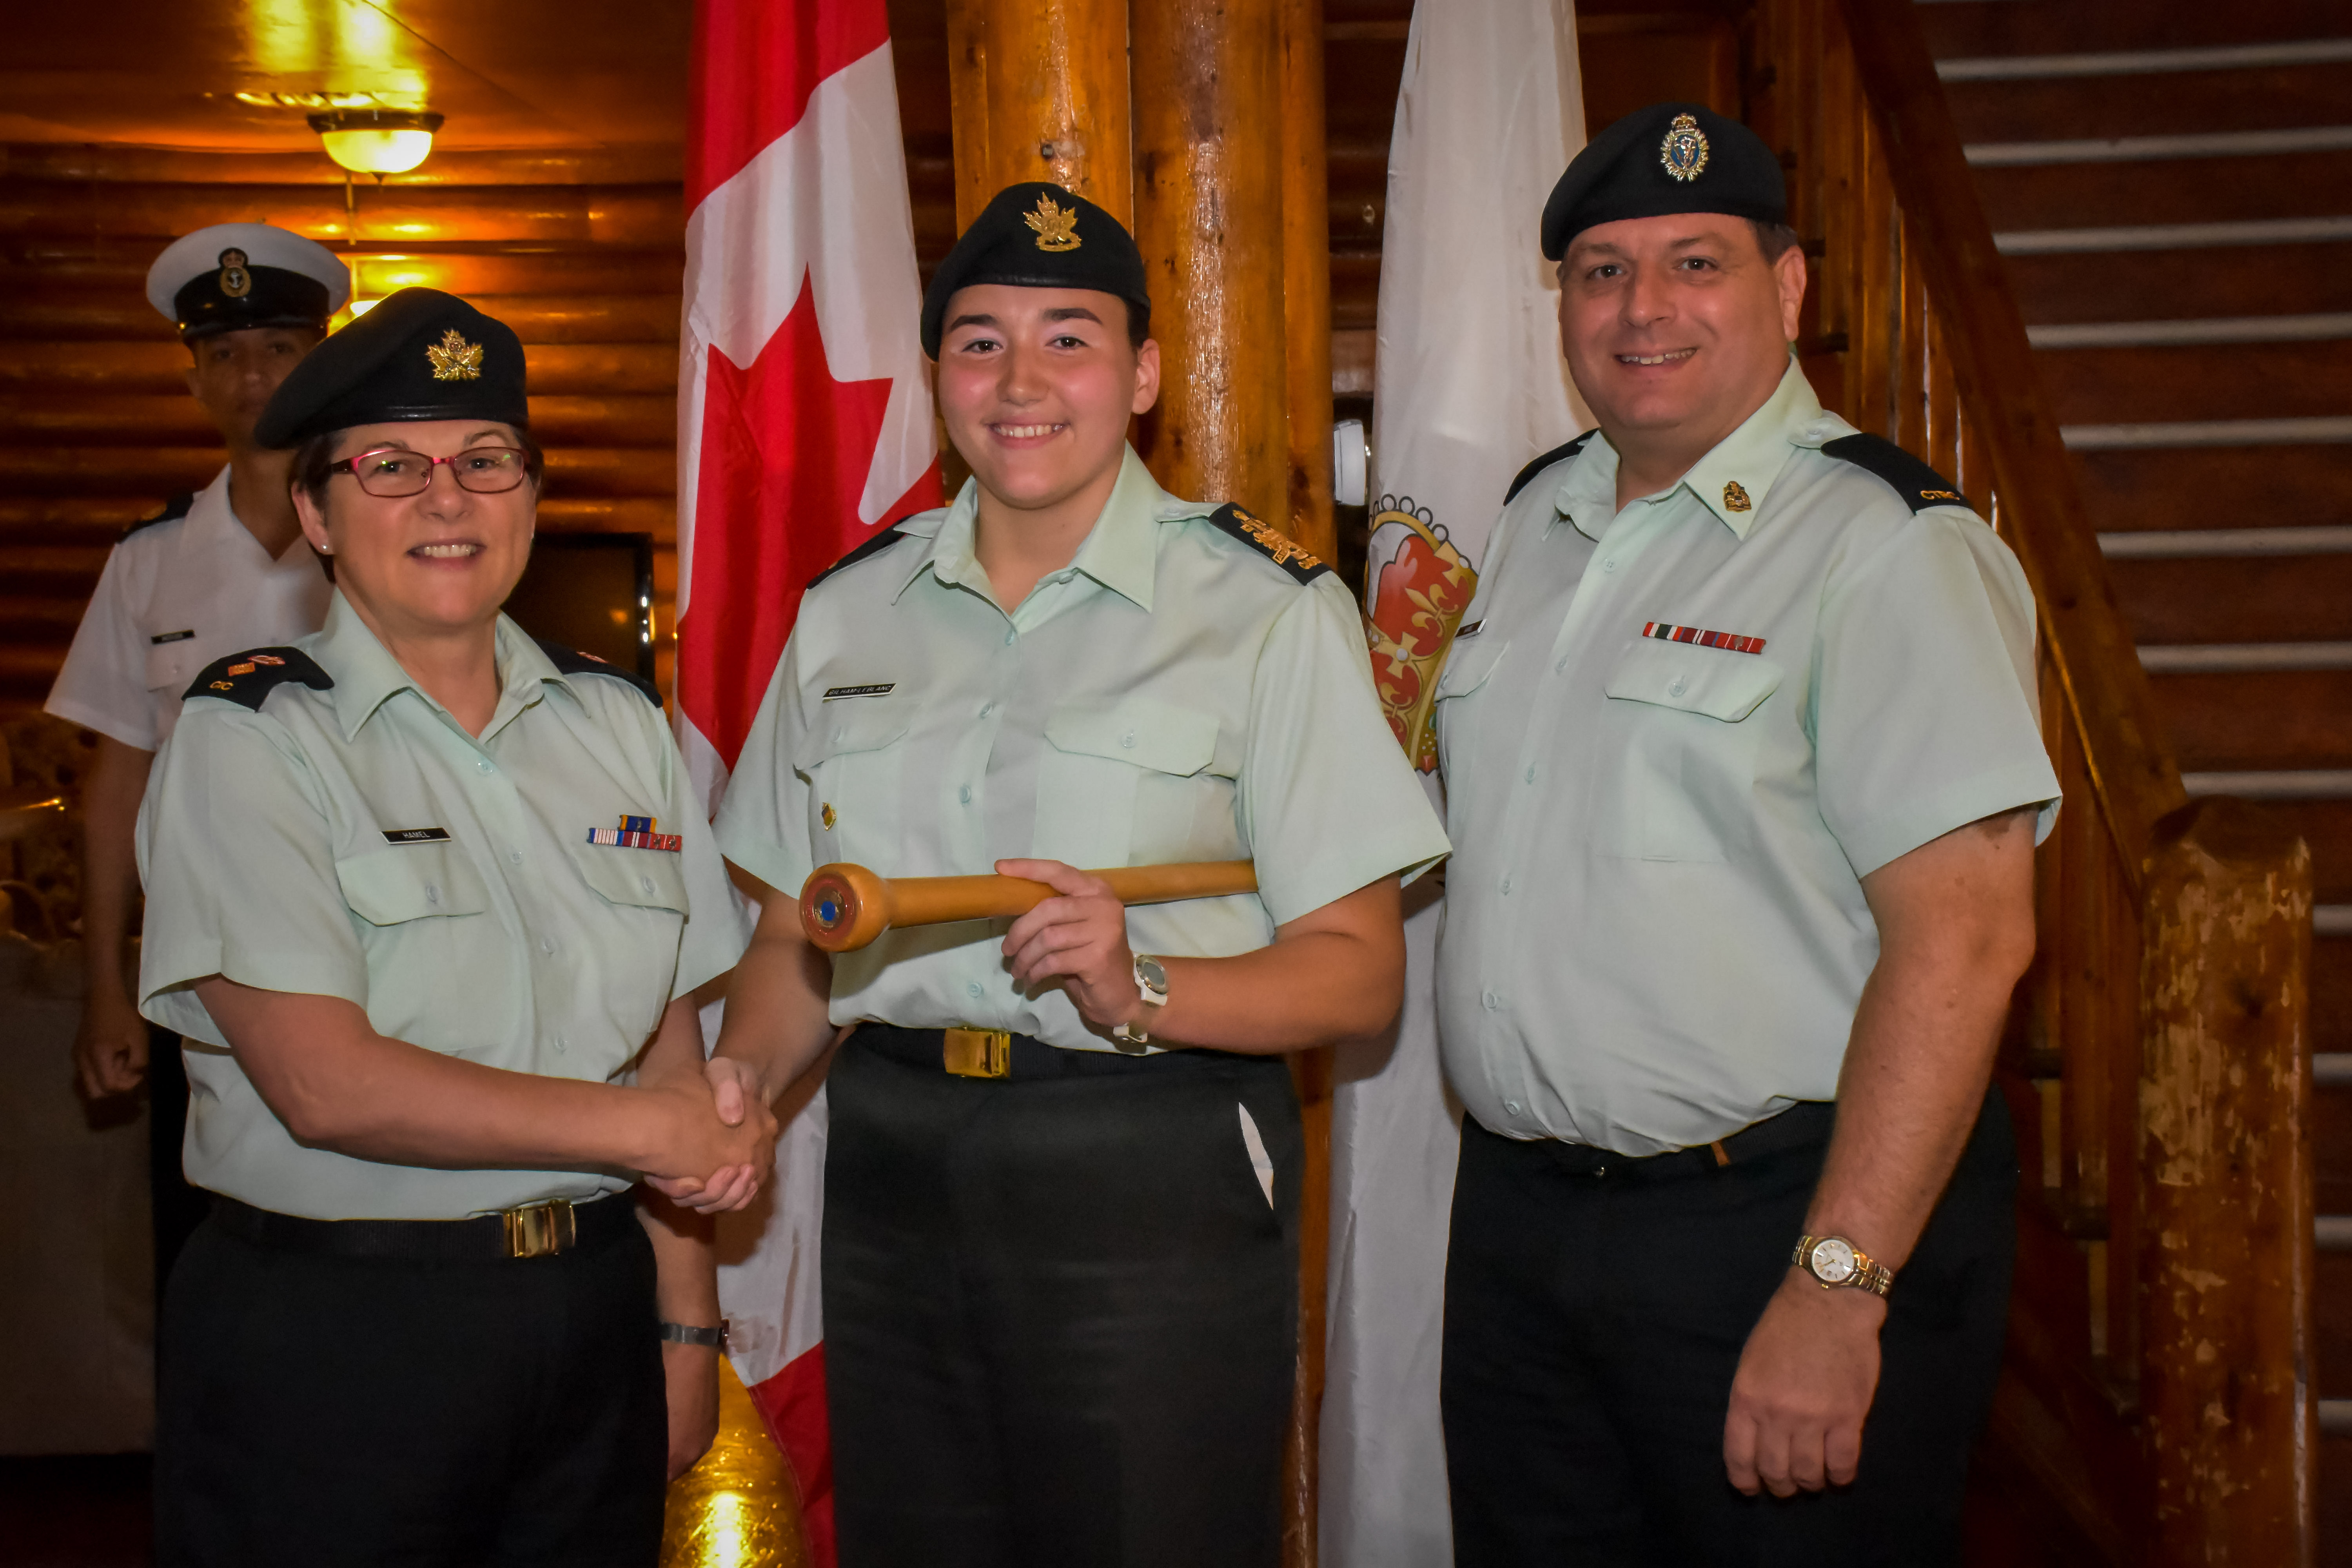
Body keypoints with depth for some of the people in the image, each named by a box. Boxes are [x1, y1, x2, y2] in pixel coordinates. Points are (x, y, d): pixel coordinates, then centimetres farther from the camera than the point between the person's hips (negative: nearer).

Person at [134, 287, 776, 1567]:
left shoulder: (616, 723, 7)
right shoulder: (248, 740, -7)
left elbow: (668, 1040, 7)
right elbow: (327, 1084, -17)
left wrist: (686, 1320, 3)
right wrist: (646, 1130, -13)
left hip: (591, 1317, 4)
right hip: (323, 1339, -4)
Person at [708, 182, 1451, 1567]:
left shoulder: (1267, 610, -4)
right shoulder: (850, 613, 10)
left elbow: (1359, 973, -8)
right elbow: (798, 936, 14)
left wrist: (1136, 992, -24)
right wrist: (736, 1092, -5)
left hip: (1155, 1188, -4)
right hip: (892, 1178, 4)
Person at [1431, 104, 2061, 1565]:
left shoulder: (1889, 548, -12)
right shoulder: (1536, 518, 11)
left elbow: (1965, 937, -19)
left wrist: (1836, 1288, -23)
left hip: (1780, 1213, -6)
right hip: (1519, 1214, 7)